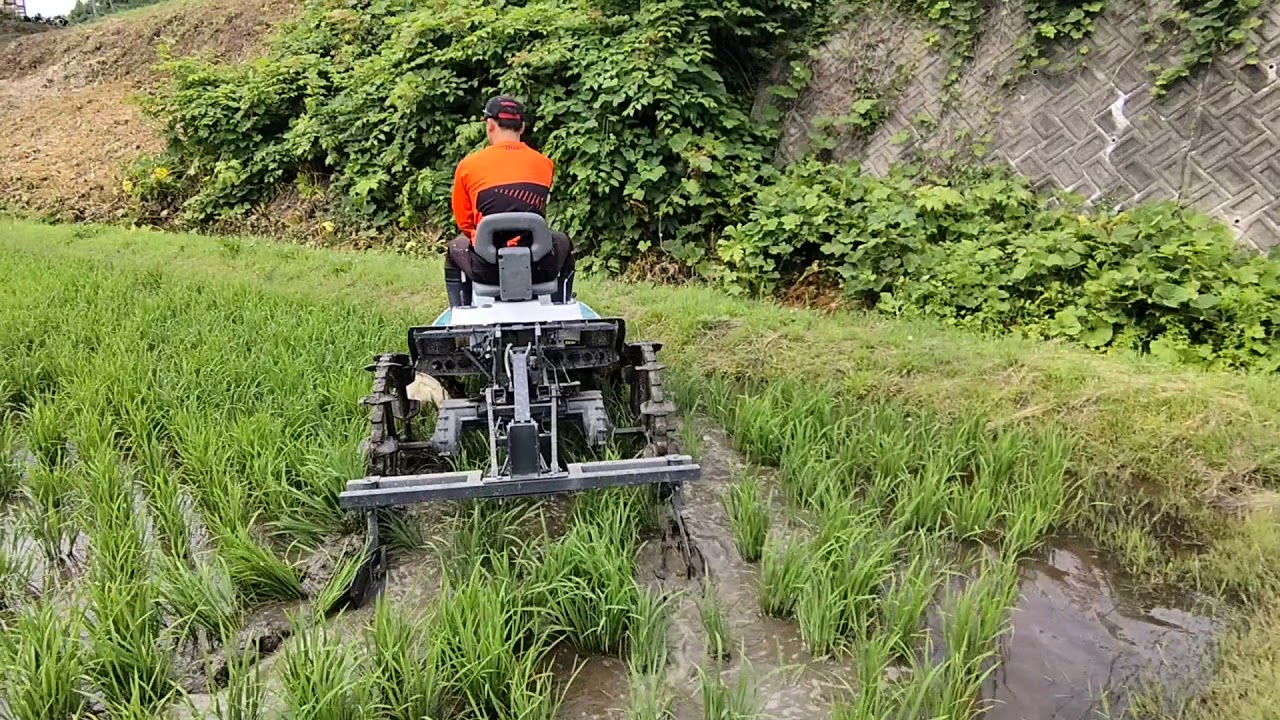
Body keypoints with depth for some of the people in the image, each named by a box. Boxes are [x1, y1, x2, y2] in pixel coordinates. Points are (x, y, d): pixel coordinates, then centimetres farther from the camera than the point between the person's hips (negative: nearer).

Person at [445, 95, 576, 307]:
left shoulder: (468, 165, -3)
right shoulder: (544, 163, 2)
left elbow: (463, 222, 6)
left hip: (487, 270, -1)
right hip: (538, 268, 1)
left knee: (456, 248, 34)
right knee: (562, 242, 35)